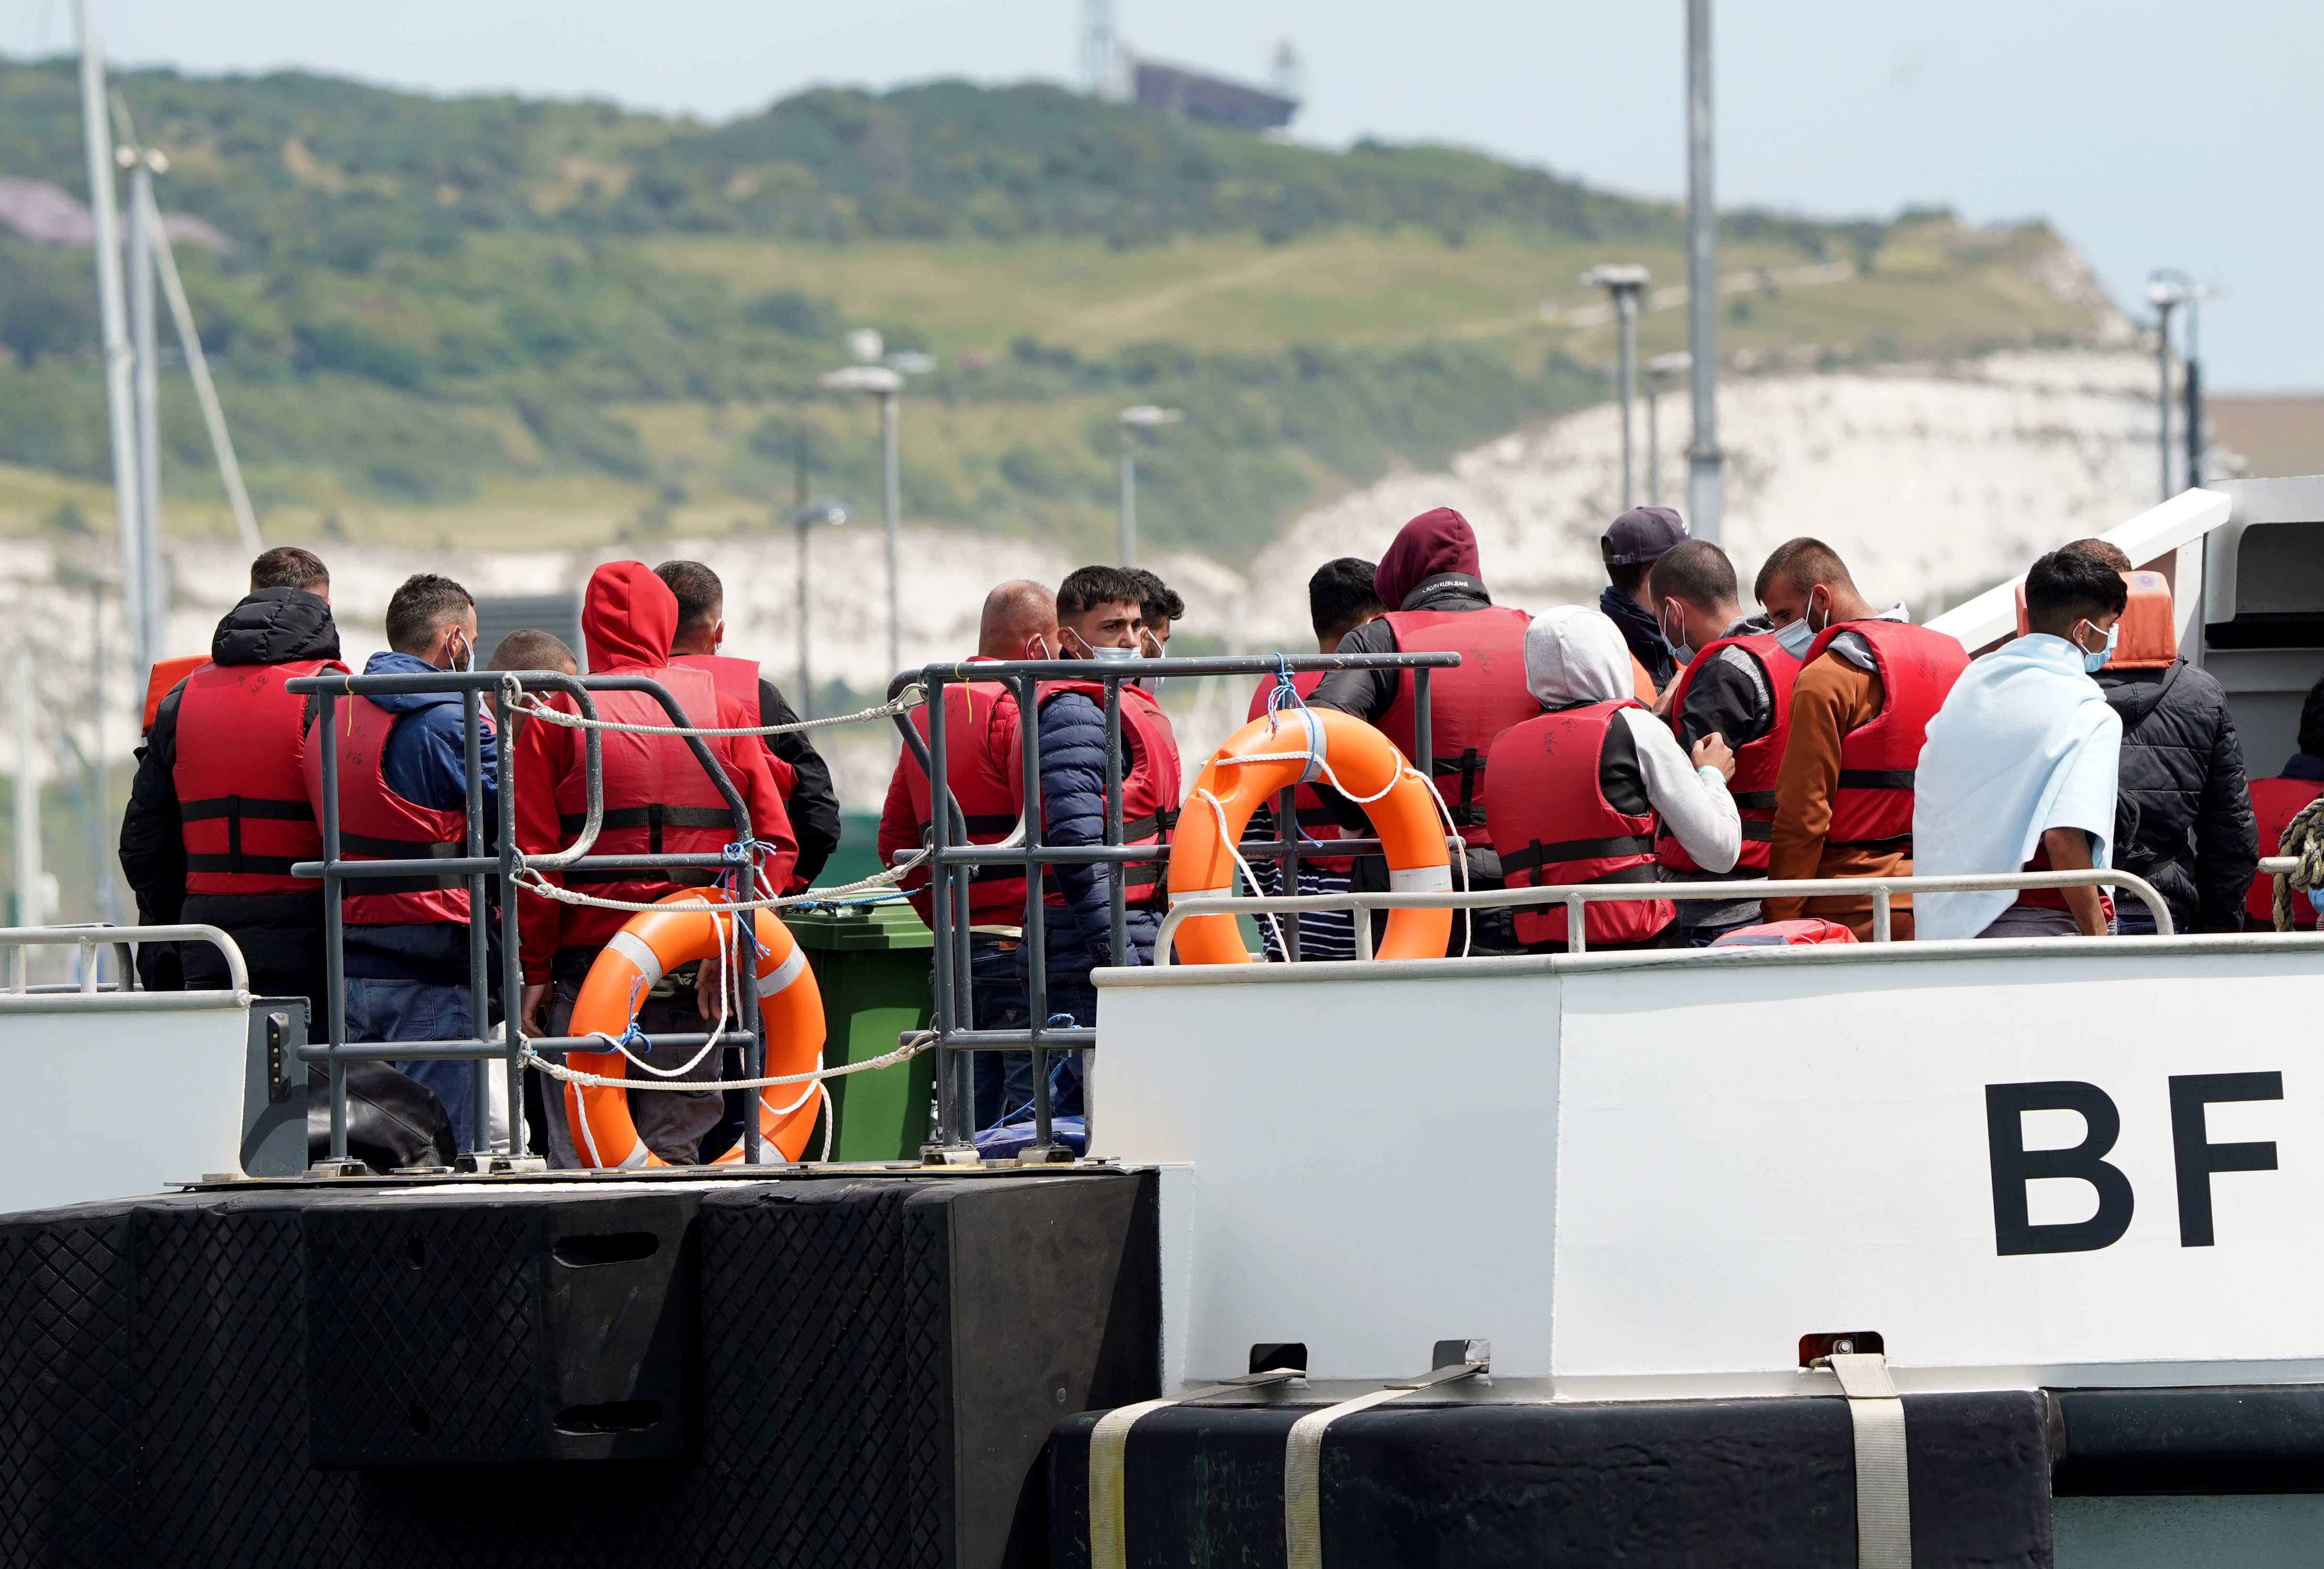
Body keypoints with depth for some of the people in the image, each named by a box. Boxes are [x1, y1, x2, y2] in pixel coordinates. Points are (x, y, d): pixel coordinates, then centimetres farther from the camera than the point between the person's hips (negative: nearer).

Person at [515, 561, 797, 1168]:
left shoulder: (556, 718, 0)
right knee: (677, 1148, 6)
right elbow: (775, 842, 0)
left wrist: (534, 970, 0)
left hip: (587, 956, -2)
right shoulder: (724, 711, 6)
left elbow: (531, 857, -5)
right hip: (693, 970, 2)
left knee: (581, 1154, 0)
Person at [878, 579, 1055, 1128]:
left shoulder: (928, 712, 17)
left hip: (955, 953, 9)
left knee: (969, 1125, 11)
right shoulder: (1020, 709, -11)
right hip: (1020, 950, -9)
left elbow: (895, 838, 20)